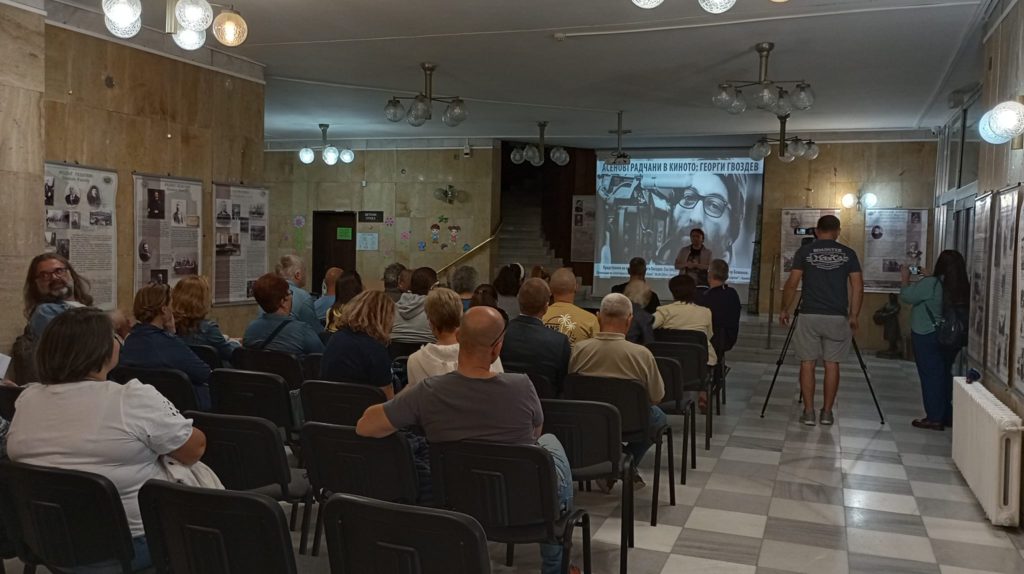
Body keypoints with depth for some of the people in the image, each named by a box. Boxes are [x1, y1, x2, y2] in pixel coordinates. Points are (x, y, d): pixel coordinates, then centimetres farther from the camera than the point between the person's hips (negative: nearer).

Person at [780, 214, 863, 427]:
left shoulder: (804, 251, 1)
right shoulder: (848, 254, 5)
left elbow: (792, 283, -3)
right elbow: (857, 286, 2)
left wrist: (785, 309, 9)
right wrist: (854, 315, 11)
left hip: (809, 315, -1)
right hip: (837, 317, 1)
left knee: (807, 363, 6)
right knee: (832, 363, 9)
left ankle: (808, 412, 6)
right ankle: (827, 412, 13)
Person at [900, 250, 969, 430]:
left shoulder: (931, 283, -20)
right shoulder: (963, 287, 0)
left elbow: (906, 296, -12)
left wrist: (906, 279, 4)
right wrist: (926, 278, 18)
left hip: (927, 337, -6)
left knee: (930, 375, 1)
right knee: (945, 374, 17)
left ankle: (934, 418, 5)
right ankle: (947, 415, 25)